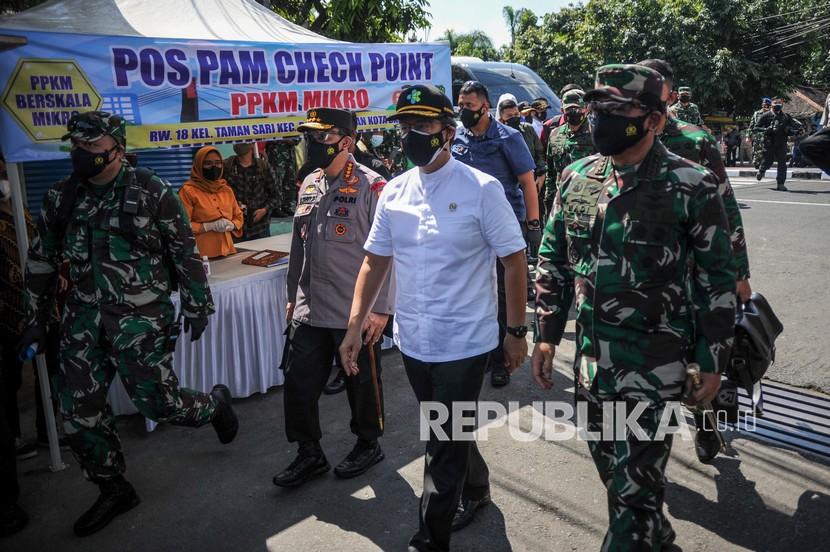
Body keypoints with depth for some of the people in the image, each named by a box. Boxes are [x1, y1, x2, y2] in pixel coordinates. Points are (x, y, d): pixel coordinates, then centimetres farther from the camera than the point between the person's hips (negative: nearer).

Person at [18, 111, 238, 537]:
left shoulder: (151, 193, -8)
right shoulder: (61, 198, 5)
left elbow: (186, 253, -3)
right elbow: (41, 263, 13)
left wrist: (196, 306, -3)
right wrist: (34, 322, 13)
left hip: (140, 317, -5)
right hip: (84, 318, 5)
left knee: (158, 403, -2)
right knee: (78, 409, 6)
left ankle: (215, 403, 31)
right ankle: (113, 489, 25)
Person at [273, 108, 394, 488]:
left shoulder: (371, 186, -14)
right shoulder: (309, 185, 9)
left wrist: (381, 308, -17)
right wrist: (293, 296, 18)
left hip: (358, 313, -7)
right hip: (310, 311, 7)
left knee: (362, 384, 12)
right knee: (299, 383, 11)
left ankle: (368, 446, 35)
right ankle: (309, 454, 30)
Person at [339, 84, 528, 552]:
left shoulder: (482, 189, -10)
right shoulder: (394, 192, 3)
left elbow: (514, 261, -7)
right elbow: (375, 263, 8)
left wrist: (517, 331, -6)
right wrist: (355, 326, 2)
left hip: (464, 343, -5)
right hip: (413, 341, 5)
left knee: (445, 445, 2)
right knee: (448, 433, 23)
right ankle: (476, 489, 50)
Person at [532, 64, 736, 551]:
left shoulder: (691, 186, -12)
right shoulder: (577, 178, 3)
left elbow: (718, 279, -6)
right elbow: (553, 261, 9)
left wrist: (713, 361, -5)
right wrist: (547, 335, 8)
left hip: (655, 361, -5)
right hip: (592, 355, 6)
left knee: (635, 479, 1)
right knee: (612, 468, 21)